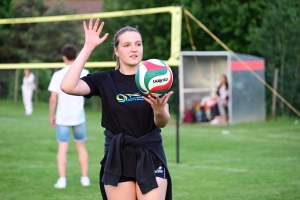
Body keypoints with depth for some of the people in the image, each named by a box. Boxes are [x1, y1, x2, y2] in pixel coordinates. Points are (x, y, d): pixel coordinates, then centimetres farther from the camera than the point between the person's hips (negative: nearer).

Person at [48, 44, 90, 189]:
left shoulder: (58, 75, -9)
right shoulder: (83, 73, -1)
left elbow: (53, 98, -11)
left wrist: (51, 116, 1)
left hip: (62, 117, -2)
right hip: (79, 117, 2)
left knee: (62, 148, 0)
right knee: (81, 147, 15)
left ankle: (62, 180, -7)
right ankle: (85, 178, 18)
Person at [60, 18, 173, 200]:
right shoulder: (104, 80, 0)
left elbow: (162, 123, -7)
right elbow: (68, 86, -17)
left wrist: (160, 111, -32)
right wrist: (88, 48, -14)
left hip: (150, 159, 0)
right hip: (117, 160, 0)